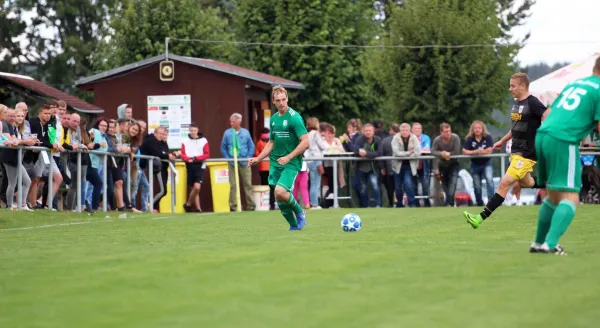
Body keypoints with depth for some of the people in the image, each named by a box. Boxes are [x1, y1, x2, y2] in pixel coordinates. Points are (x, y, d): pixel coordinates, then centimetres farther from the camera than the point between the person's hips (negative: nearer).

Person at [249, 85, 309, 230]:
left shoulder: (294, 117, -11)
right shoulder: (274, 119, 11)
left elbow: (305, 142, -16)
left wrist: (288, 157, -21)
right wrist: (258, 159, 13)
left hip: (291, 163, -7)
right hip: (275, 164, 7)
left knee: (280, 192, -25)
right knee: (280, 201, 4)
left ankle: (300, 212, 0)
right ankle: (294, 225, 22)